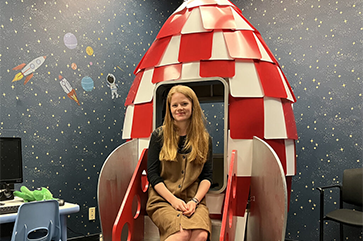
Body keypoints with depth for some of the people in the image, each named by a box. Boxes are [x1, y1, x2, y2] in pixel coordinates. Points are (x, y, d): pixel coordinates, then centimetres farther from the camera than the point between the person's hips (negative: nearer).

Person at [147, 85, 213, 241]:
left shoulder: (204, 139, 11)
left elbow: (207, 176, 9)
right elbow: (152, 174, 2)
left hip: (194, 200, 2)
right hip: (163, 199, -2)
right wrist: (174, 200, -10)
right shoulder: (159, 136, 5)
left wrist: (194, 201, -7)